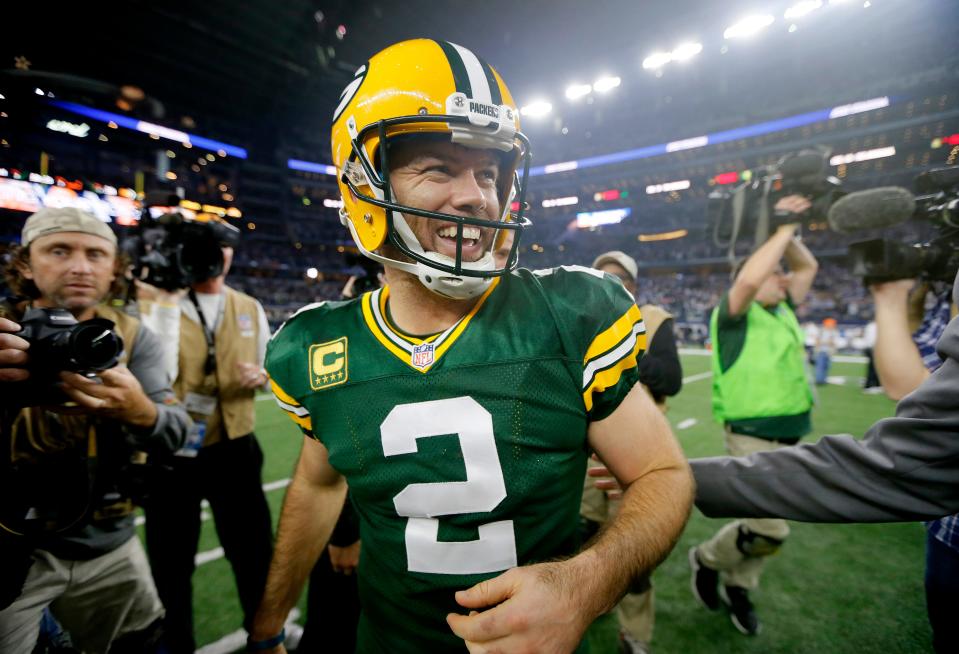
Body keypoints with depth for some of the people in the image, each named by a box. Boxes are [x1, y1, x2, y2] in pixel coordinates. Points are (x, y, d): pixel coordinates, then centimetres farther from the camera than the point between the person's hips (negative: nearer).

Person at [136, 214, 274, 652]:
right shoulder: (158, 303, -7)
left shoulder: (250, 308, 5)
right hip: (171, 452, -2)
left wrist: (260, 375, -9)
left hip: (234, 447, 3)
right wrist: (167, 308, -28)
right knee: (171, 558, 16)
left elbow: (269, 363, 14)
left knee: (253, 546, 16)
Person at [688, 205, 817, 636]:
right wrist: (783, 230, -19)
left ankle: (737, 586, 36)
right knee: (769, 530, -9)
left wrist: (790, 236, 5)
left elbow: (808, 267, 22)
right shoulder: (734, 315, -10)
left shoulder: (783, 311, 13)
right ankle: (707, 559, 17)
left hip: (788, 439, 8)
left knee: (764, 525, 16)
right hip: (753, 439, -8)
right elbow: (748, 280, -30)